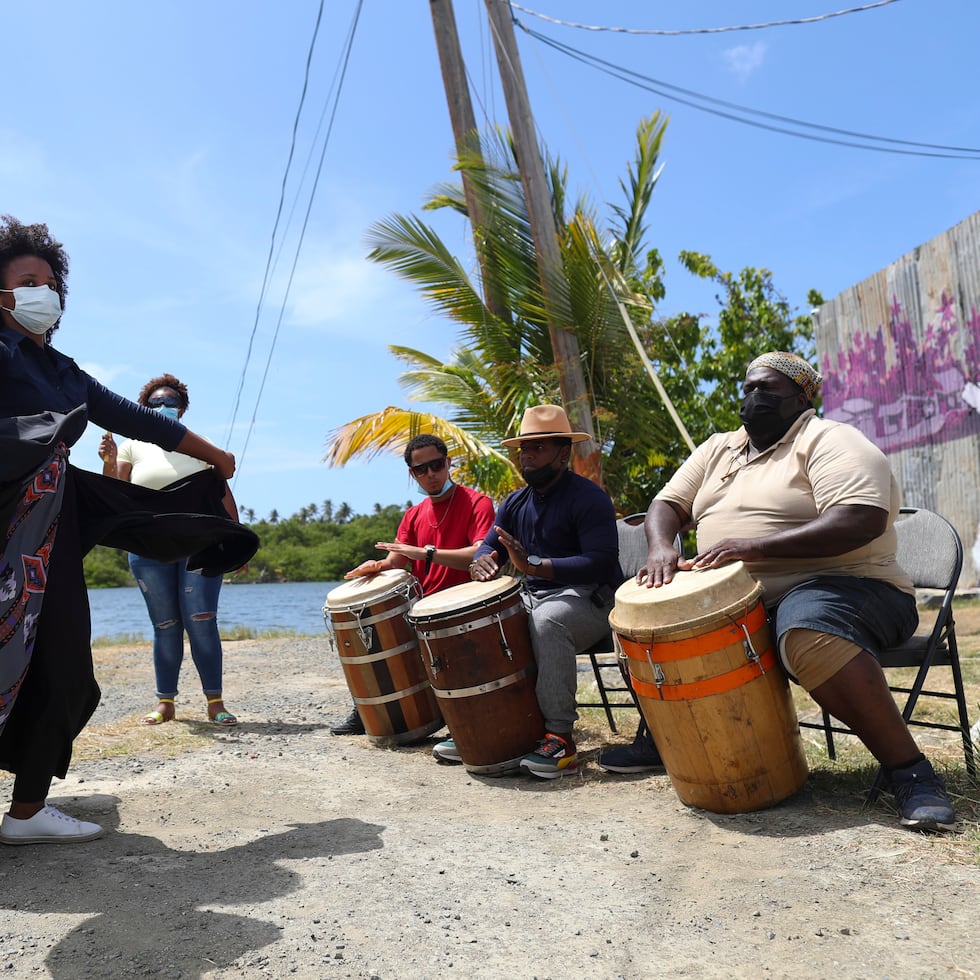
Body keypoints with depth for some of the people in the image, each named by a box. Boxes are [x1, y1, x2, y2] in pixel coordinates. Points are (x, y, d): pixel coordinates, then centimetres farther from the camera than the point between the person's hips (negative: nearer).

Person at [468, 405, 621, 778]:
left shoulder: (588, 498, -10)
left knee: (548, 620, -37)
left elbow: (602, 563, -22)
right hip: (533, 598, 8)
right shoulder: (515, 503, 13)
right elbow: (488, 545, 14)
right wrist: (483, 561, -13)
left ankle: (559, 736, -31)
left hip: (588, 599, -7)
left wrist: (534, 565, -30)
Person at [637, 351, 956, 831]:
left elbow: (861, 521, -23)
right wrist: (661, 548, -12)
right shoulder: (717, 450, 17)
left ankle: (910, 771, -27)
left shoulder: (827, 441, -6)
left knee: (808, 633, -40)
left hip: (842, 587, -7)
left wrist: (753, 546, -30)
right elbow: (667, 504, 13)